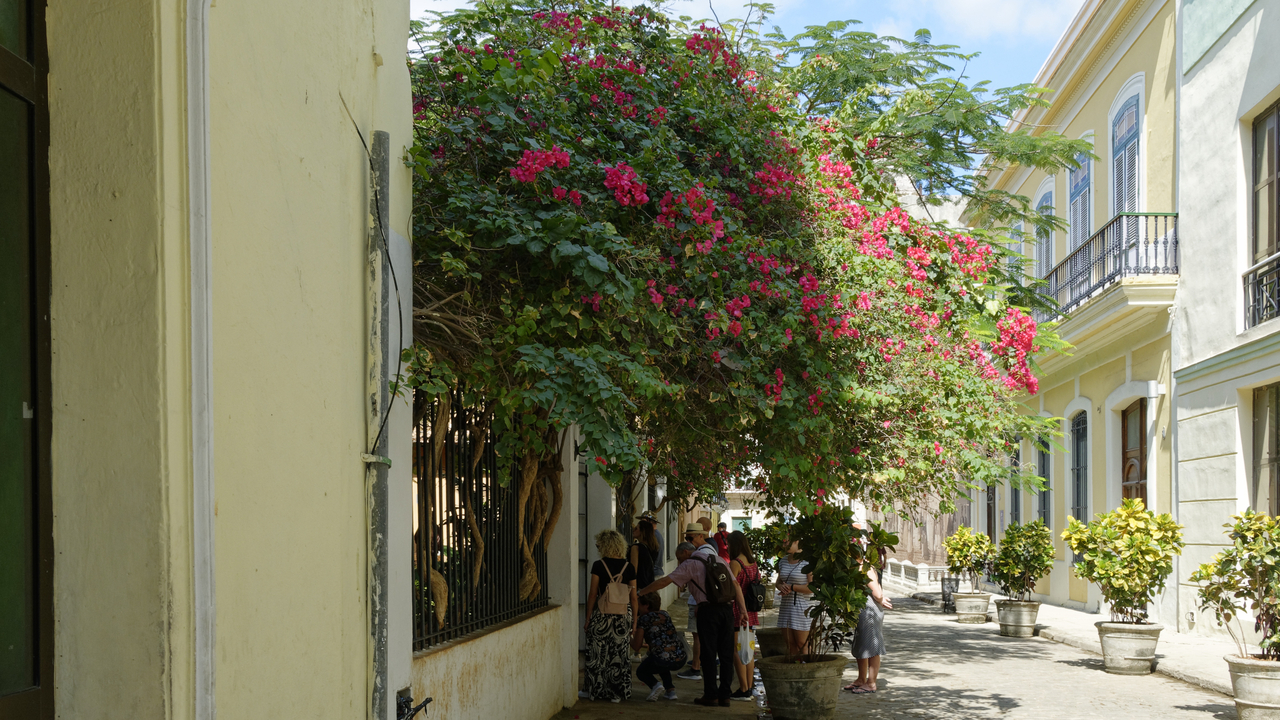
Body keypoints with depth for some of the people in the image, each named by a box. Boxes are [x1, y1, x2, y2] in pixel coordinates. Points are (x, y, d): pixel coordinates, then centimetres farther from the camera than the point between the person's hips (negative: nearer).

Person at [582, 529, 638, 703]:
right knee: (619, 654, 9)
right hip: (623, 616, 3)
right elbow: (633, 597, 2)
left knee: (597, 653, 9)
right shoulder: (628, 567, 1)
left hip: (601, 615, -3)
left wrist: (588, 618, 1)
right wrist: (634, 621, 9)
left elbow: (592, 594, -7)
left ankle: (595, 690, 16)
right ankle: (617, 693, 11)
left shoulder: (599, 566, -8)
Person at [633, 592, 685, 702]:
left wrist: (629, 638, 25)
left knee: (641, 671, 24)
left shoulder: (644, 619, 1)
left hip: (662, 660, -6)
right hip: (680, 660, 6)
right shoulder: (665, 614, 19)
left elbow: (636, 647, 6)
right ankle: (671, 690, 20)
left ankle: (654, 684, -8)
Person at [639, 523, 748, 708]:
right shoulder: (720, 560, 16)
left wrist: (641, 592, 6)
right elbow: (735, 585, 9)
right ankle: (724, 695, 9)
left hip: (708, 610, -5)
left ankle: (711, 695, 3)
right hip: (727, 609, 5)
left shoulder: (691, 564, -3)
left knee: (708, 654, 1)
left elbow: (665, 581, -3)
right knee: (726, 654, 7)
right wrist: (743, 610, 6)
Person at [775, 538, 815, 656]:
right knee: (789, 644, 6)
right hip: (786, 606, 7)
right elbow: (778, 582, 20)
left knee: (802, 645, -5)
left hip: (802, 608, -7)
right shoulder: (783, 561, 11)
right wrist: (781, 586, -4)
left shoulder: (807, 562, -11)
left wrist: (792, 587, -17)